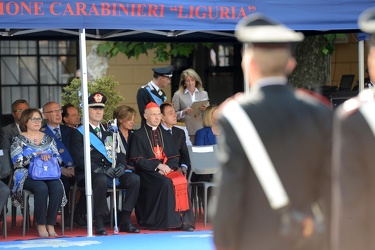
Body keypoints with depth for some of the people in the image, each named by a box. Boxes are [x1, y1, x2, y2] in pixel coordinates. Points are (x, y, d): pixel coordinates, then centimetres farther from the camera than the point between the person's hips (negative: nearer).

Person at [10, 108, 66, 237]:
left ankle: (50, 225, -25)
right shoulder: (18, 139, 7)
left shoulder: (48, 138, 19)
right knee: (42, 188, -36)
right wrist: (36, 155, -14)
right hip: (27, 175, -3)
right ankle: (41, 225, -25)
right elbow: (17, 161, -6)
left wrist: (48, 157, -9)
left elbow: (58, 158, 13)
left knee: (57, 187, -30)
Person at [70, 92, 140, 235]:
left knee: (134, 179, -20)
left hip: (111, 171, 5)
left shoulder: (109, 131, 21)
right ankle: (99, 224, -31)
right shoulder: (79, 133, 2)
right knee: (102, 180, -39)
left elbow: (120, 154, 17)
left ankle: (125, 221, -16)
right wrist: (101, 170, -21)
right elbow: (80, 160, -9)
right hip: (89, 173, -5)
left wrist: (121, 166, -7)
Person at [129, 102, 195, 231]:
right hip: (148, 172, -4)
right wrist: (158, 165, -14)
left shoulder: (166, 135, 23)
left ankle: (184, 219, -30)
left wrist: (168, 167, -7)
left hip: (167, 170, 4)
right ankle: (169, 221, -31)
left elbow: (174, 157, 16)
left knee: (181, 180, -28)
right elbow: (138, 160, -3)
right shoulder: (138, 135, 7)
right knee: (166, 183, -34)